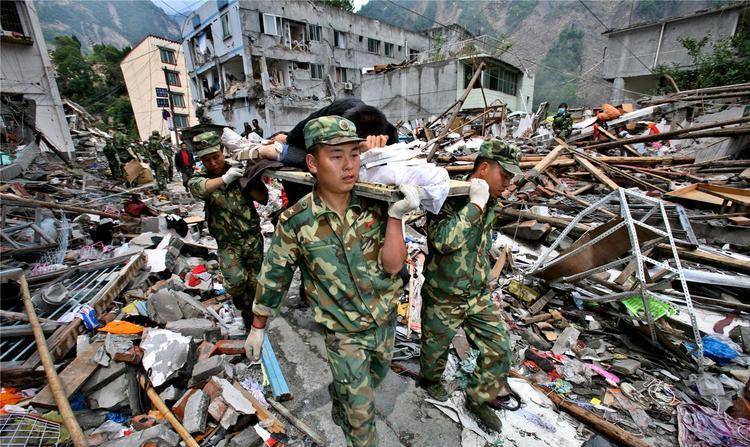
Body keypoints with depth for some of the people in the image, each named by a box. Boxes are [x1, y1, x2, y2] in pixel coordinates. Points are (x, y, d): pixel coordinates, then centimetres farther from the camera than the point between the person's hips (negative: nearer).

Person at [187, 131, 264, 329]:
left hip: (253, 237, 0)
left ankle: (250, 317, 34)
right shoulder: (199, 178, 0)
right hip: (228, 243, 0)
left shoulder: (239, 170, -2)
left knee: (253, 282, 9)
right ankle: (241, 303, 18)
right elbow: (196, 188, -26)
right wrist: (225, 179, -42)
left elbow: (263, 199, -5)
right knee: (236, 280, -18)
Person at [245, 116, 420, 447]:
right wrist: (257, 327, 3)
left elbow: (392, 265, -21)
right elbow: (273, 276, -7)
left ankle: (339, 397, 64)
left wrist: (396, 214, -33)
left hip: (386, 320, 4)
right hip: (343, 332, -4)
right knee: (362, 414, 12)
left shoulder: (374, 206, -16)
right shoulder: (296, 221, -21)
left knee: (374, 379, 32)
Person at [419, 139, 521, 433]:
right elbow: (442, 240, -41)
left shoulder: (489, 203, 0)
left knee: (498, 351, 13)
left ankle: (478, 399, 39)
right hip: (443, 299, -6)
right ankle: (430, 380, 53)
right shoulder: (449, 197, -24)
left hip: (480, 296, 6)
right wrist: (475, 204, -35)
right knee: (435, 348, 19)